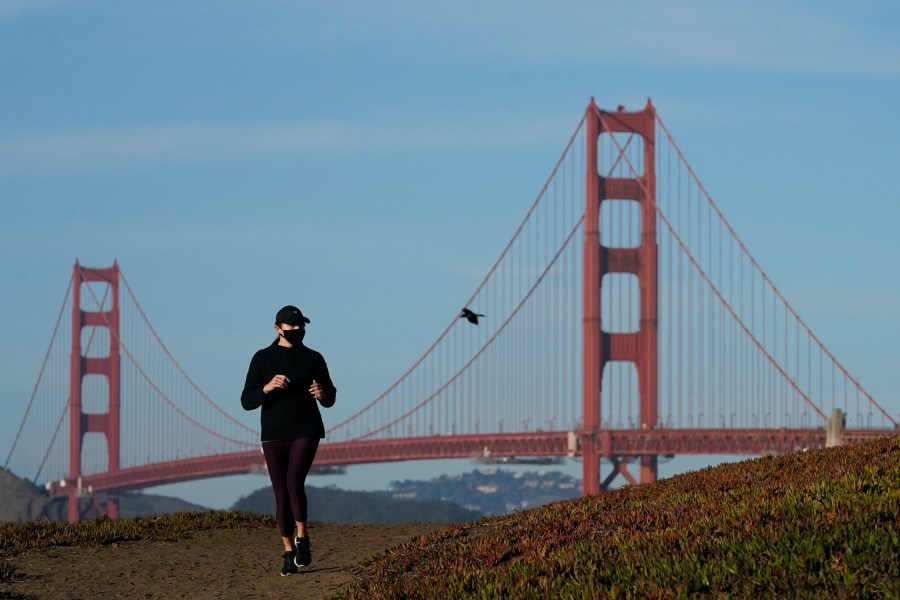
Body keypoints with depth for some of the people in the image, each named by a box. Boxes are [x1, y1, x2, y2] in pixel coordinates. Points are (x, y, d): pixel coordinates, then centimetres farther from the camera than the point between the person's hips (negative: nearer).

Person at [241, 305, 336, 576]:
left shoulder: (314, 359, 3)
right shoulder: (262, 358, -1)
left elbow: (330, 400, 10)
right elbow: (247, 402, -4)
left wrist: (323, 393, -15)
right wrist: (268, 386, -23)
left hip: (306, 432, -1)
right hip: (274, 436, 1)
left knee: (295, 483, -23)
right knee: (282, 496, 3)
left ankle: (302, 538, -2)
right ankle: (289, 553, 18)